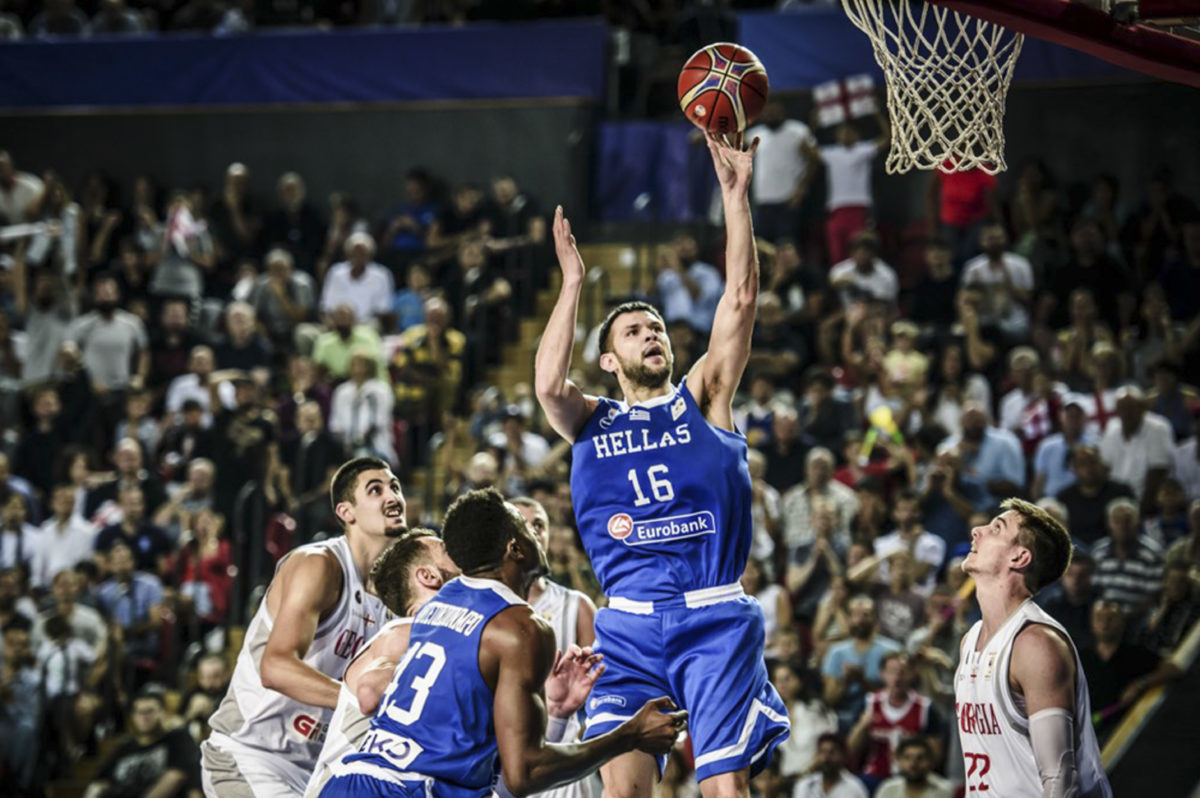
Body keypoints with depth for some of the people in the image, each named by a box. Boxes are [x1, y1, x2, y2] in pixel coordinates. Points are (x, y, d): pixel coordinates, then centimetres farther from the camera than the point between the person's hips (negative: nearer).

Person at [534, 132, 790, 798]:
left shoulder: (702, 398, 14)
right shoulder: (590, 421, 16)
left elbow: (740, 299, 3)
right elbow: (547, 384, -8)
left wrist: (735, 195, -3)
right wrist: (573, 283, -2)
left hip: (714, 619, -1)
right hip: (629, 624, 1)